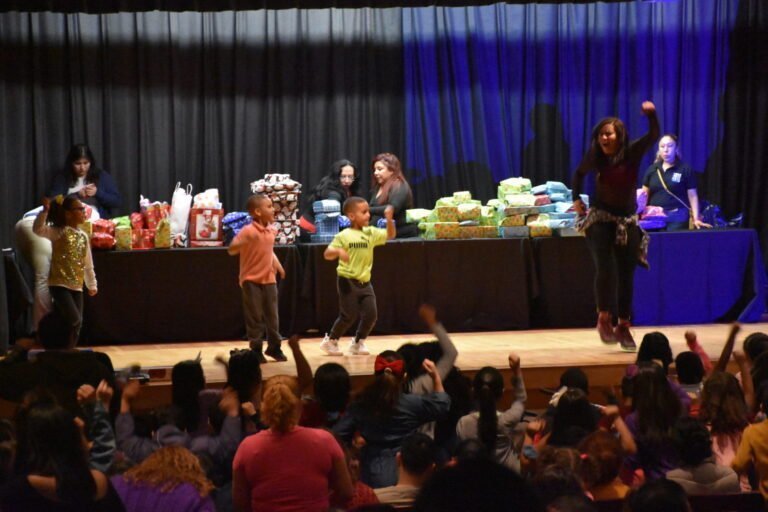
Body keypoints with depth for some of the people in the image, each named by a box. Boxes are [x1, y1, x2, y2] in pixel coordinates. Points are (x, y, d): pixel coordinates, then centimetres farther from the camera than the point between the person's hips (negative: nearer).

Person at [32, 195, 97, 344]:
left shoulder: (83, 236, 13)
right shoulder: (59, 232, -6)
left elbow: (88, 264, 21)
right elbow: (38, 229, -24)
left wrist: (92, 284, 22)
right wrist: (45, 210, -33)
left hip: (76, 287, 7)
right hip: (59, 284, -7)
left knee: (77, 323, 4)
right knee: (74, 320, -18)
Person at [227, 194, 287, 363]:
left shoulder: (271, 230, 6)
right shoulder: (248, 231, -16)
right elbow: (231, 250, -20)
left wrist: (277, 264, 12)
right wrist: (245, 242, -37)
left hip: (269, 279, 6)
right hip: (251, 280, -6)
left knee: (272, 316, 9)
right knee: (255, 317, -1)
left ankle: (274, 347, 20)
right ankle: (256, 350, 8)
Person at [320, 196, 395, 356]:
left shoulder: (371, 233, 7)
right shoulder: (344, 236, -9)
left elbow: (390, 235, 12)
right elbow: (327, 254, -9)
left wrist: (389, 219, -4)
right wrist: (338, 251, -31)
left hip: (365, 282, 6)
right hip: (348, 281, -6)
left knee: (370, 314, -2)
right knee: (349, 315, -5)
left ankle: (357, 343, 17)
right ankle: (330, 341, 16)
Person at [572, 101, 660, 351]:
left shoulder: (632, 153, -7)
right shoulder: (596, 158, -4)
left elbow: (653, 135, -22)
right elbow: (579, 174, 17)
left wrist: (651, 114, -38)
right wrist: (576, 199, 11)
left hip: (627, 220, 1)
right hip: (600, 217, -1)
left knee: (626, 275, 4)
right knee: (605, 269, -16)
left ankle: (623, 326, 14)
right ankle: (604, 319, -1)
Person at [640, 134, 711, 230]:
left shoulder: (685, 169, 1)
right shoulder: (652, 169, 10)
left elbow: (692, 196, 1)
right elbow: (645, 194, 14)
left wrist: (696, 219, -9)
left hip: (677, 218, -3)